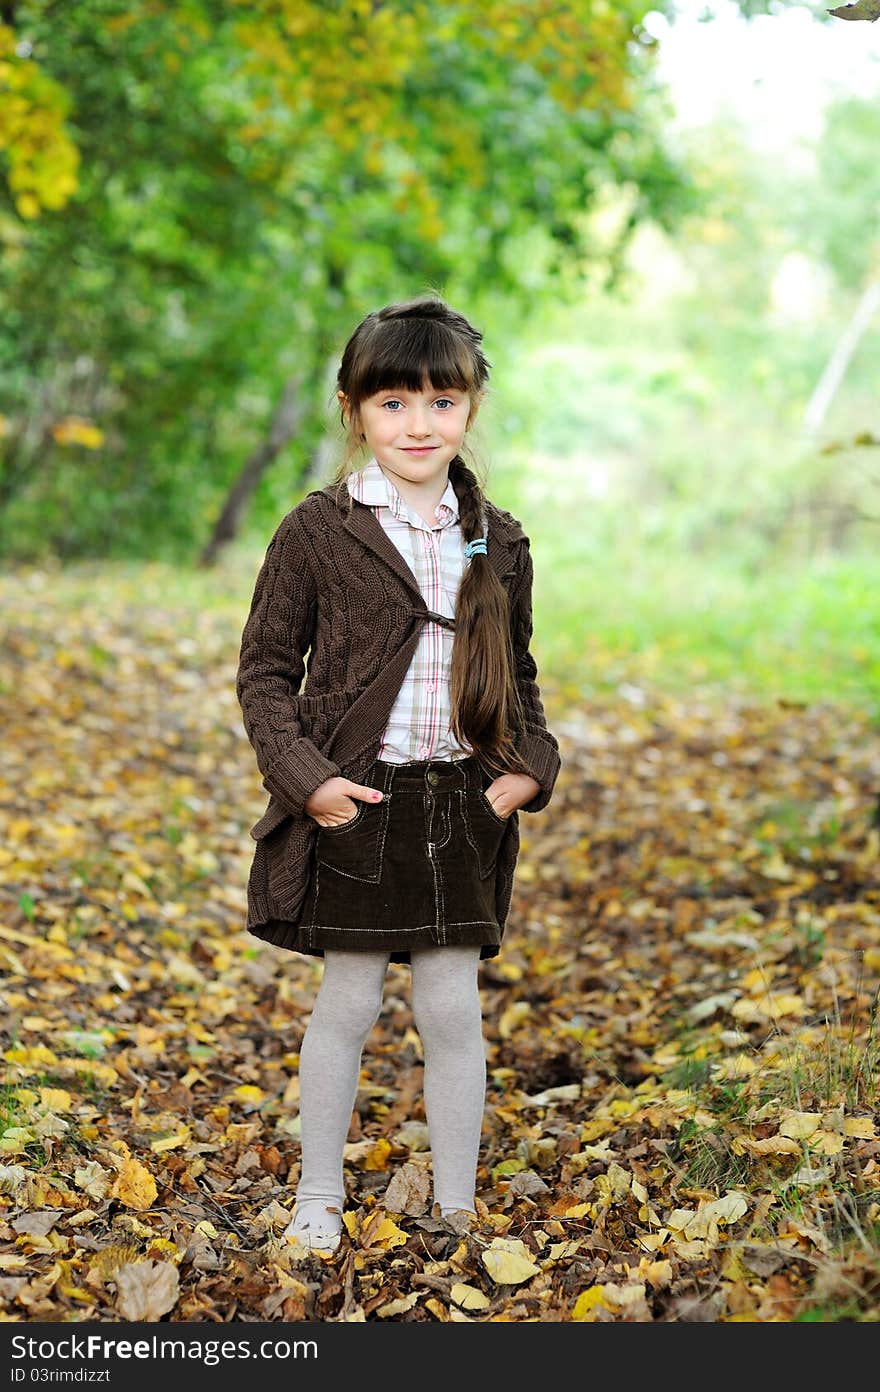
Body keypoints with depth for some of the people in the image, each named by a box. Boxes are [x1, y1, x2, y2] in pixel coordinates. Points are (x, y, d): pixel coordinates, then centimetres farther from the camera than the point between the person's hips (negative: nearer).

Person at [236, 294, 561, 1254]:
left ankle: (456, 1204, 24)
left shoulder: (496, 542, 6)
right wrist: (304, 775, -13)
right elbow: (265, 667, -2)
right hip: (356, 804, -3)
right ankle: (318, 1197, 26)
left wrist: (529, 767, 1)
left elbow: (516, 675, 17)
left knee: (453, 1010, 8)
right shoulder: (318, 530, -6)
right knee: (347, 1006, 8)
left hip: (462, 806, 3)